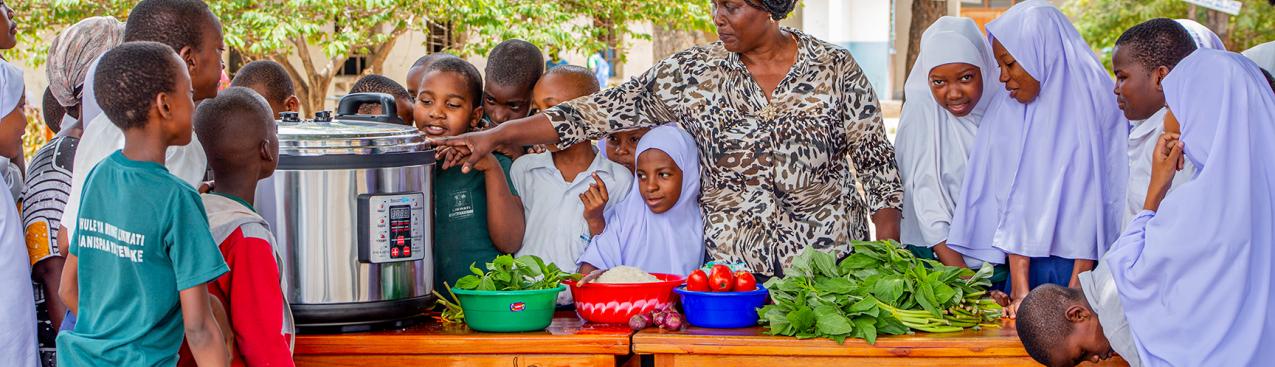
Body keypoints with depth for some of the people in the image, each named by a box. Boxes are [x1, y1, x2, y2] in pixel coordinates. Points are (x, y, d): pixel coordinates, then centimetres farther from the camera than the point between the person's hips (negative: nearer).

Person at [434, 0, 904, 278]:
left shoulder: (836, 68, -1)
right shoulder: (691, 74, 0)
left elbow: (877, 164, 2)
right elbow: (601, 110, -4)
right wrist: (495, 135, -11)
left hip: (831, 259, -1)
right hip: (733, 266, 1)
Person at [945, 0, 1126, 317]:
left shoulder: (1095, 104, -6)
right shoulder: (1006, 111, 4)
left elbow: (1097, 201, -7)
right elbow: (1011, 206, -1)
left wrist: (1074, 294, -12)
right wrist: (1020, 291, -10)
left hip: (1087, 266, -3)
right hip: (1028, 264, 3)